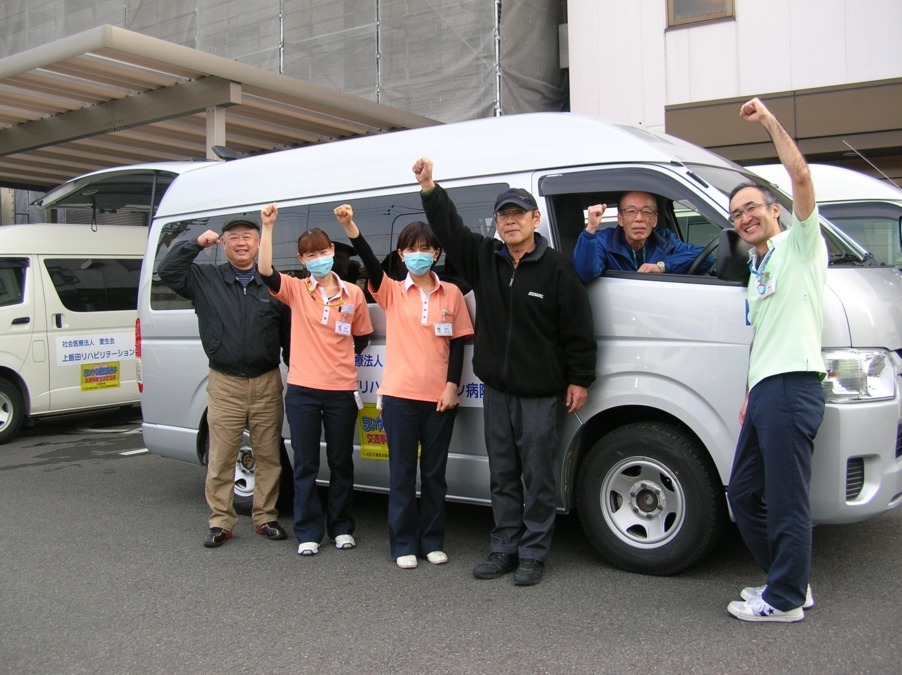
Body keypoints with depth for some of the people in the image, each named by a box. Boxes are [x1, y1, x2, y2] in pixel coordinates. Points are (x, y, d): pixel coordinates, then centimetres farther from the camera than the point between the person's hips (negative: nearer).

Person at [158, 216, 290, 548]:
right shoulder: (205, 279, 8)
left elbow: (289, 334, 6)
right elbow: (167, 271, -1)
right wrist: (197, 243, -5)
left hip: (266, 383, 0)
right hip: (224, 385, 0)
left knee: (268, 456, 6)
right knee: (220, 458, 2)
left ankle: (266, 517, 18)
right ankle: (220, 521, 13)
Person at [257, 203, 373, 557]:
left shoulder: (353, 294, 3)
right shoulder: (295, 290, 1)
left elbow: (360, 339, 13)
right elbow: (265, 271, -18)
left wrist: (335, 356, 4)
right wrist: (268, 227, -23)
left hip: (342, 391, 1)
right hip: (302, 391, -1)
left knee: (341, 462, 11)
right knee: (305, 464, 6)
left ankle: (341, 527, 25)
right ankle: (308, 532, 17)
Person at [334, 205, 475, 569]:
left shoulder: (451, 293, 6)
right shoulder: (392, 291, 3)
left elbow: (457, 344, 5)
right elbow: (370, 263, -15)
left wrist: (452, 385, -5)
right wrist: (349, 226, -31)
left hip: (440, 397, 1)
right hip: (400, 394, -1)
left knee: (434, 471, 10)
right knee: (402, 472, 4)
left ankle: (433, 540, 22)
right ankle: (403, 543, 15)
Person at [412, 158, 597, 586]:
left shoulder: (556, 268, -7)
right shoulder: (483, 257, 7)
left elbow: (578, 328, -6)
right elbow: (450, 229, 2)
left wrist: (579, 380, -7)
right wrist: (429, 189, -13)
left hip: (542, 392, -5)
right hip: (497, 389, 5)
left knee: (538, 477, 3)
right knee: (502, 475, 13)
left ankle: (533, 554, 14)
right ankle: (504, 549, 24)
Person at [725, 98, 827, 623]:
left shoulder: (798, 244, -2)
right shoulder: (760, 269, 23)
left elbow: (801, 176, -17)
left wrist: (770, 121, -11)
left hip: (792, 389, -10)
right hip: (765, 392, 10)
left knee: (787, 501, -3)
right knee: (744, 495, 15)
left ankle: (786, 600, 9)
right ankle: (789, 580, 28)